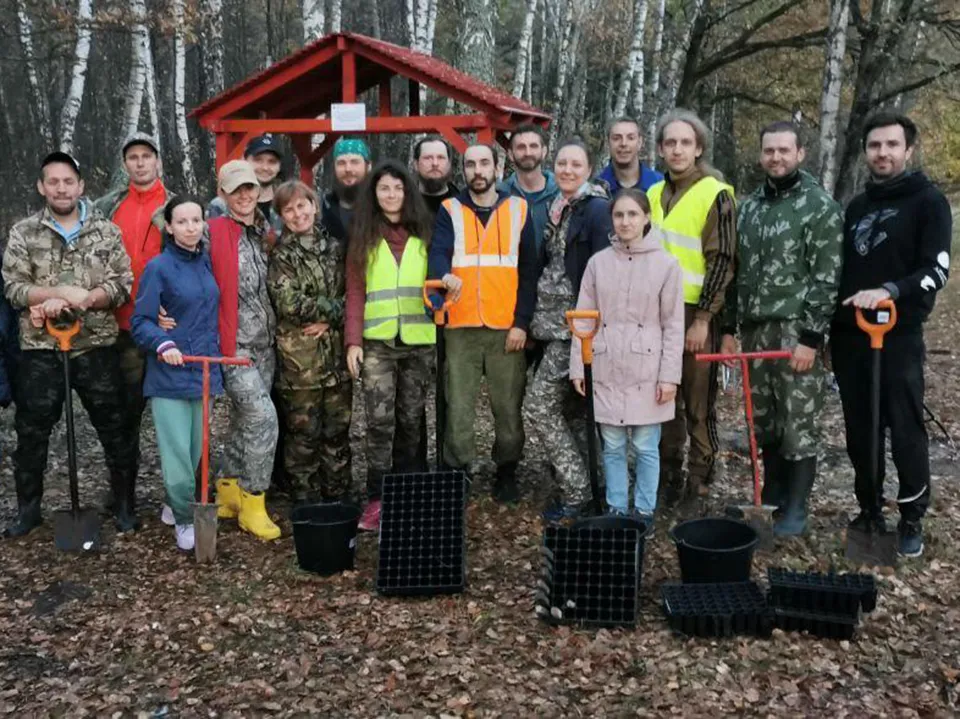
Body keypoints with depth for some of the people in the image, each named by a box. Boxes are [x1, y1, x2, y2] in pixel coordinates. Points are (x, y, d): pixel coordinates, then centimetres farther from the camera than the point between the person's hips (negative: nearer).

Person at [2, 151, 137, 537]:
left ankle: (125, 505, 20)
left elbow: (123, 284, -4)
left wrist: (78, 300, -19)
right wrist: (65, 291, -19)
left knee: (115, 429, 5)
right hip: (40, 349, 1)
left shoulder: (106, 230, 3)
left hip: (97, 347, 0)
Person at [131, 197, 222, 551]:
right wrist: (163, 345, -26)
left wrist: (216, 352, 11)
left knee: (197, 452, 11)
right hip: (169, 375, -5)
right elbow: (140, 322, -10)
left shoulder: (207, 262, 7)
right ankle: (183, 519, 12)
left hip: (205, 371, 5)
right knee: (177, 454, -7)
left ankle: (179, 504, 32)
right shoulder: (158, 268, -8)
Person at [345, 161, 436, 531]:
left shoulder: (424, 235, 10)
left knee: (410, 419, 7)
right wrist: (353, 341, -6)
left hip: (419, 341, 1)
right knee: (380, 421, -9)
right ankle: (376, 499, -4)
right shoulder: (364, 238, 9)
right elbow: (355, 292, 4)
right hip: (377, 342, -1)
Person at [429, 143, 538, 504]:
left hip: (507, 328, 0)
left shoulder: (518, 210, 8)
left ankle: (506, 474, 20)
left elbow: (529, 270, 6)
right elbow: (438, 253, -8)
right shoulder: (449, 210, 7)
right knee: (458, 407, 1)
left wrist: (522, 323, -2)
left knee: (508, 407, 5)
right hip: (461, 327, 0)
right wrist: (446, 275, -32)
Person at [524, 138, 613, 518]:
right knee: (568, 408, 11)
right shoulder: (556, 209, 16)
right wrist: (538, 320, 16)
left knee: (540, 404, -8)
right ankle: (577, 485, 21)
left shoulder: (598, 209, -9)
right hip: (554, 322, 8)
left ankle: (576, 491, 2)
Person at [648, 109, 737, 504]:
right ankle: (667, 476, 24)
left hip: (696, 315, -6)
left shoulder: (716, 195, -6)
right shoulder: (654, 194, 13)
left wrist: (702, 319, -14)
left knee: (699, 405, 1)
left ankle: (699, 482, 12)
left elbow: (722, 261, -10)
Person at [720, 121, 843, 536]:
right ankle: (771, 497, 28)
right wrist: (729, 328, 12)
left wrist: (811, 337, -16)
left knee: (799, 424, -1)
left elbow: (827, 279, -10)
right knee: (763, 422, 13)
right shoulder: (748, 207, 14)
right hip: (754, 330, 6)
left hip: (796, 331, -6)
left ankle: (795, 510, 10)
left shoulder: (820, 206, -5)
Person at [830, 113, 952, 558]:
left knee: (906, 432, -1)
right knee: (860, 433, 10)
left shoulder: (928, 202, -2)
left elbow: (936, 271, -10)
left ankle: (912, 521, 13)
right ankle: (869, 513, 22)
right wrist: (825, 329, 13)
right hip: (849, 337, 5)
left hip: (899, 337, -5)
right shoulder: (857, 207, 16)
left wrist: (889, 292, -26)